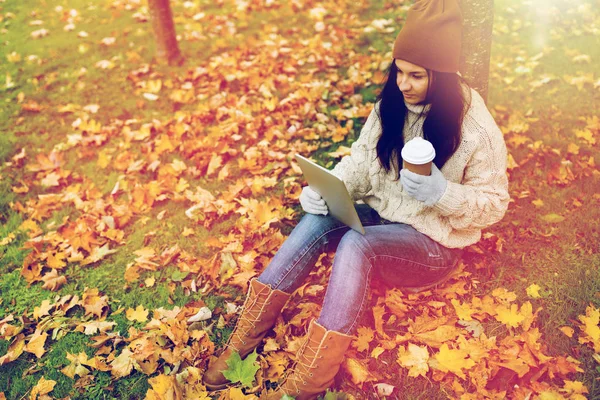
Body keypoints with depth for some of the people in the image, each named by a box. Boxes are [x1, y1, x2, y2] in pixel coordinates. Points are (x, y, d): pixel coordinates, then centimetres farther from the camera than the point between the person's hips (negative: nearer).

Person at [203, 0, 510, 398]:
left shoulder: (478, 130, -18)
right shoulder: (392, 104, -2)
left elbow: (493, 204, -11)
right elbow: (362, 160, 2)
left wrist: (441, 192, -29)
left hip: (433, 243, -5)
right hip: (381, 217, 5)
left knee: (355, 244, -34)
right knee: (318, 219, -25)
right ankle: (245, 337, -21)